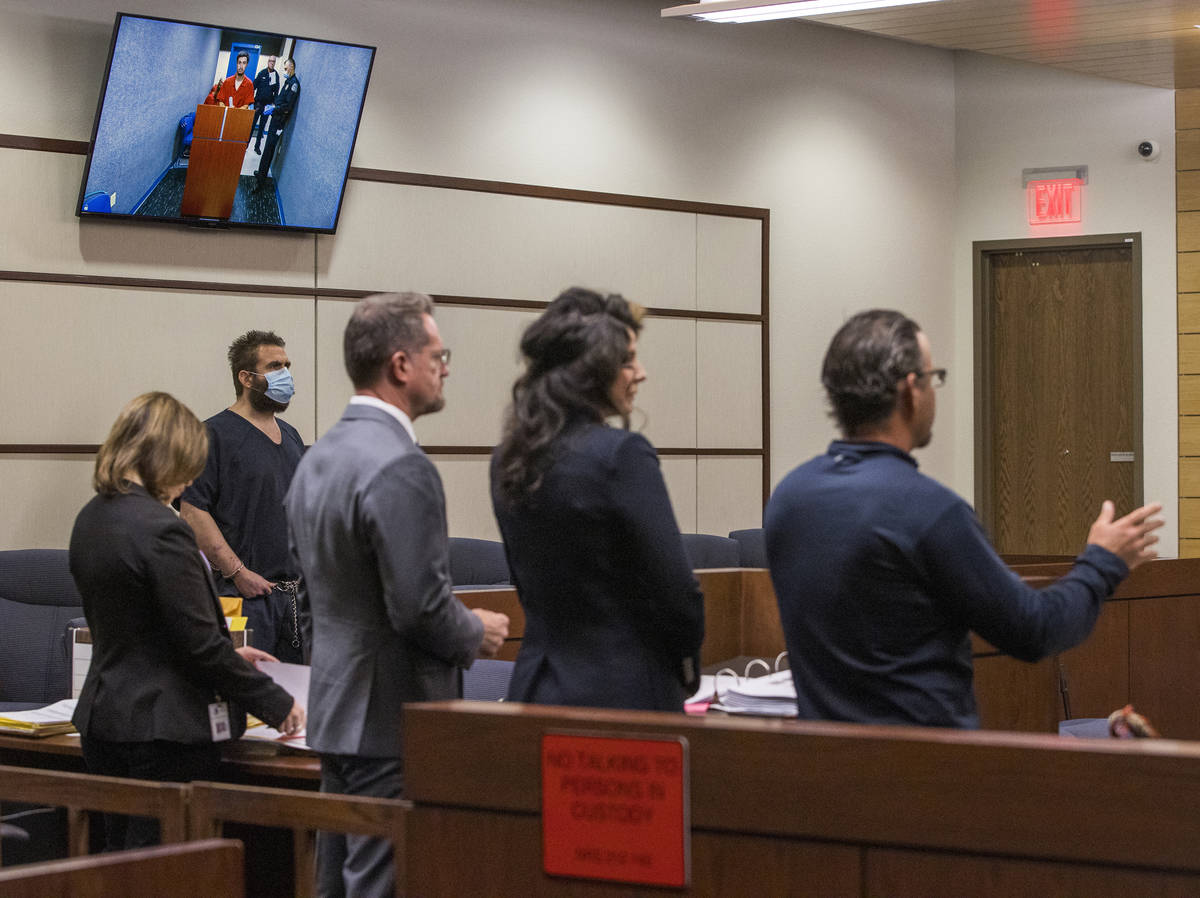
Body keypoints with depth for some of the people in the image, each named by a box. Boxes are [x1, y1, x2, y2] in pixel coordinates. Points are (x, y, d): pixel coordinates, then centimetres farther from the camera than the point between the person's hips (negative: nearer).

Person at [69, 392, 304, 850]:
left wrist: (227, 654, 22)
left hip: (103, 720, 9)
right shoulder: (160, 529, -19)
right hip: (164, 727, -9)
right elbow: (199, 643, -19)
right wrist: (276, 704, -9)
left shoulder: (91, 519, 9)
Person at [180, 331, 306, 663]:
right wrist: (238, 573, -18)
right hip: (243, 596, -7)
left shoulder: (290, 436, 19)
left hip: (296, 594, 7)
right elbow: (193, 512, -14)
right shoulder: (216, 434, -6)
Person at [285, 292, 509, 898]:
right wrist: (477, 633, -3)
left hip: (336, 711, 10)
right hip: (394, 720, -10)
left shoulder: (316, 460, 12)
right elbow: (422, 607, -22)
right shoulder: (400, 468, -19)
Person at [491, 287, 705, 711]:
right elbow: (675, 590, -12)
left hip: (535, 690, 7)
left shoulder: (508, 459, 8)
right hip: (623, 693, -7)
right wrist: (687, 670, 4)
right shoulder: (623, 455, -14)